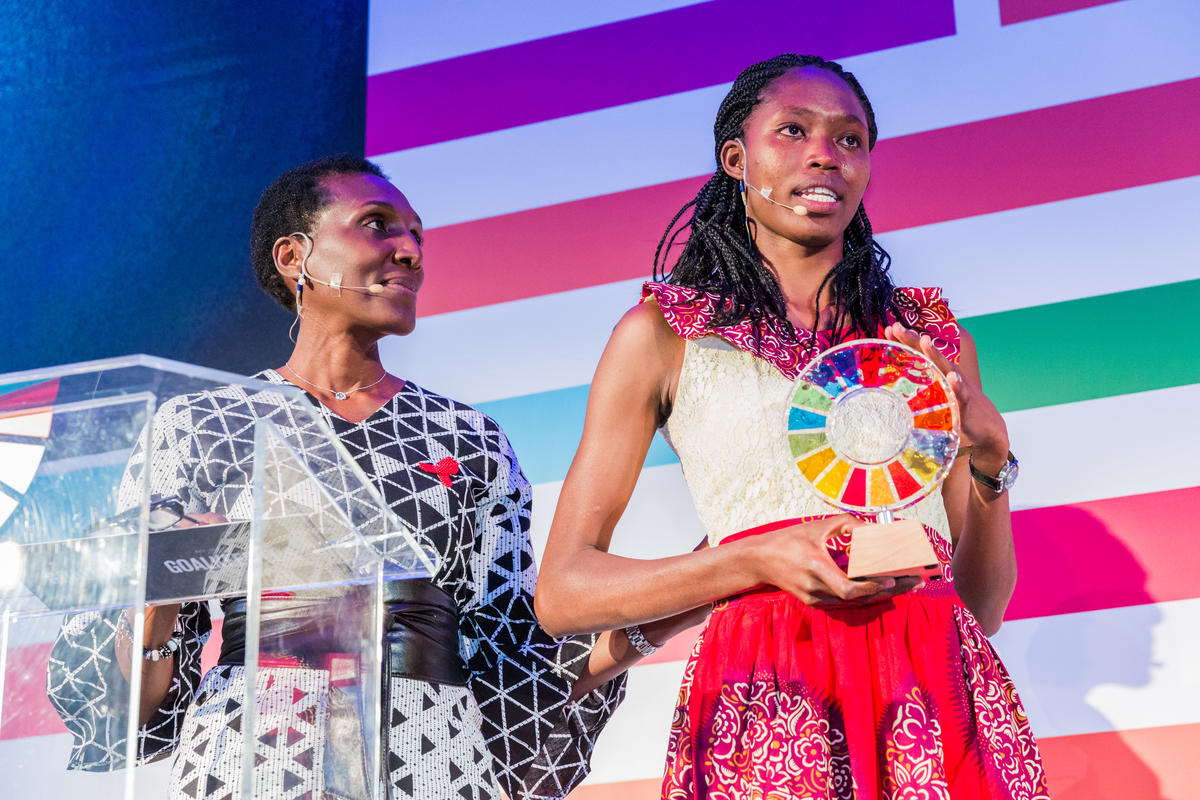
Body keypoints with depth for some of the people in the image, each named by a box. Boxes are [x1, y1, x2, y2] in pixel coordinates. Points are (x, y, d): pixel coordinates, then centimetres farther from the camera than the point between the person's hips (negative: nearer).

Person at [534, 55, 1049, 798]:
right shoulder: (662, 333, 6)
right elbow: (563, 593, 2)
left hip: (939, 692, 3)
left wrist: (991, 453, -3)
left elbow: (984, 606, 15)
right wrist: (756, 560, -12)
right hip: (773, 696, -3)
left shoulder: (935, 338, 15)